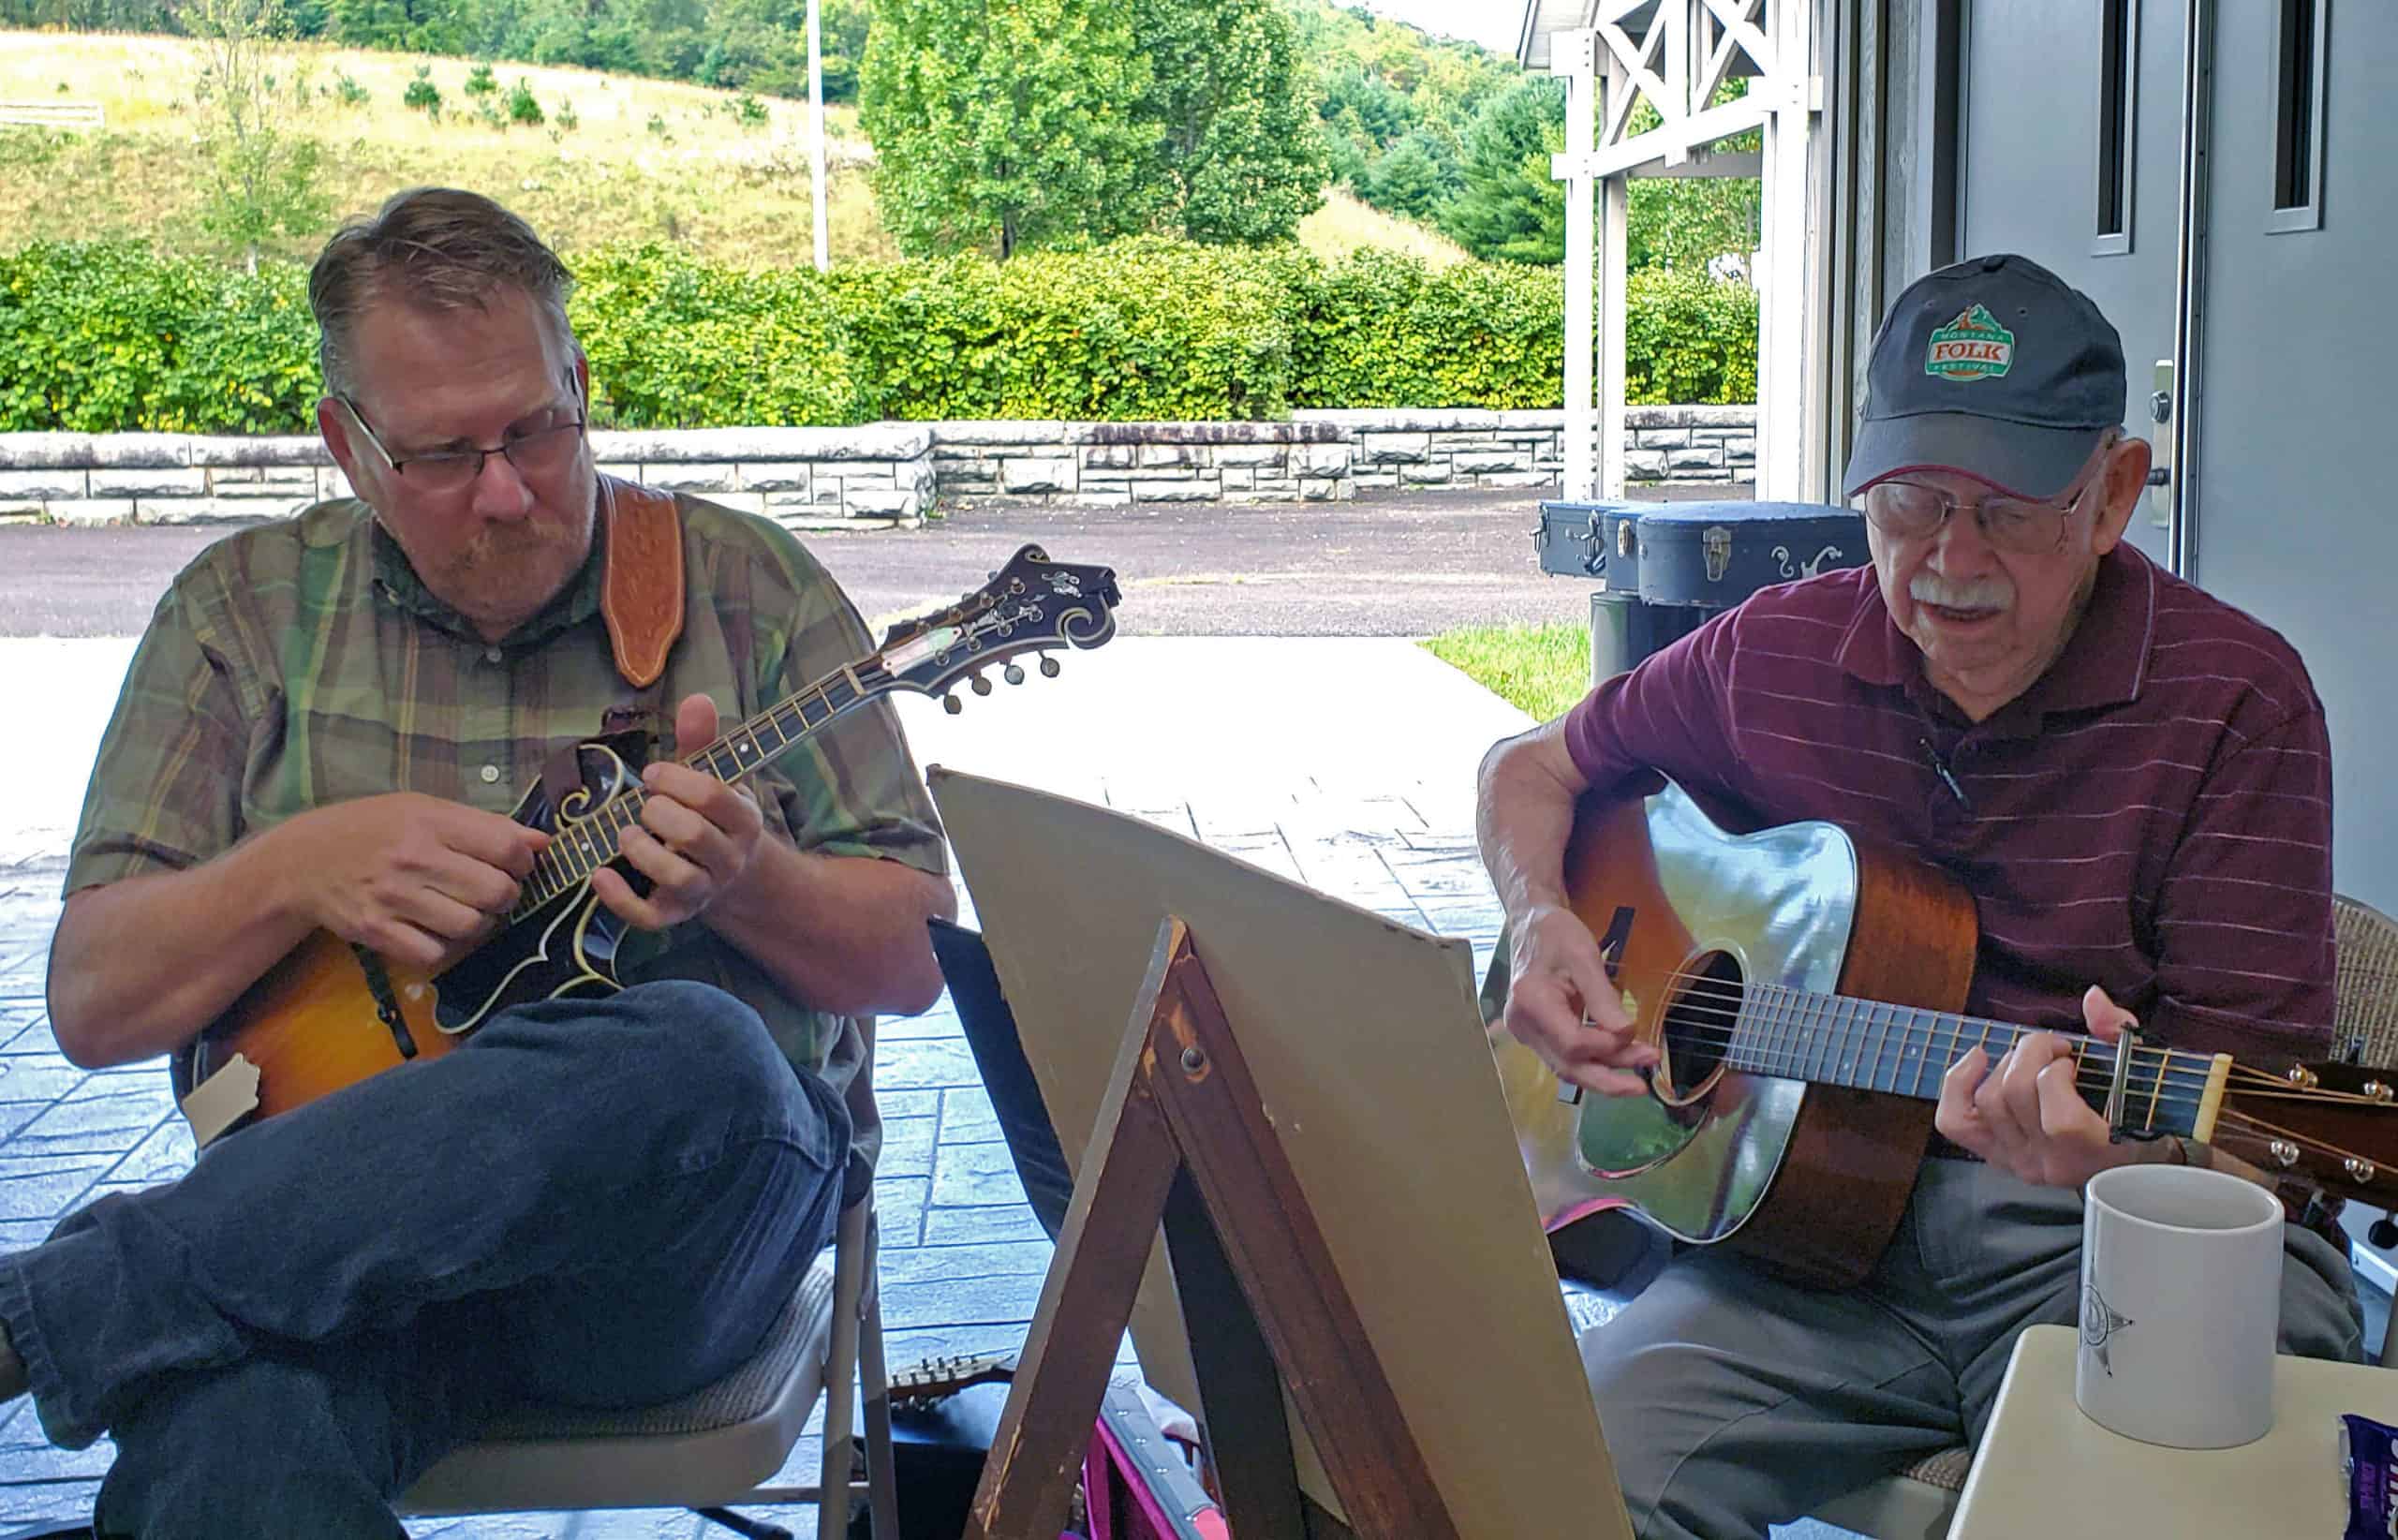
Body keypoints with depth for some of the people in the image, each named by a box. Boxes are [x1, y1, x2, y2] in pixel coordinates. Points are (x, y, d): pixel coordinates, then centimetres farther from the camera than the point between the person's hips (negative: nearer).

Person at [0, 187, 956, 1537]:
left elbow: (913, 958, 7)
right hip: (341, 1201, -2)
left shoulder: (747, 584, 8)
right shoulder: (246, 609, 11)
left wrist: (746, 880, -14)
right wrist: (300, 868, -9)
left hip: (679, 1216, 3)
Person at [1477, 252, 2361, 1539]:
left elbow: (2251, 1114, -8)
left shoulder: (2234, 697, -5)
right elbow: (1531, 767, 21)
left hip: (2124, 1233, -2)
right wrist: (1539, 920, 0)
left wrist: (2129, 1140, -31)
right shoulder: (1779, 652, 5)